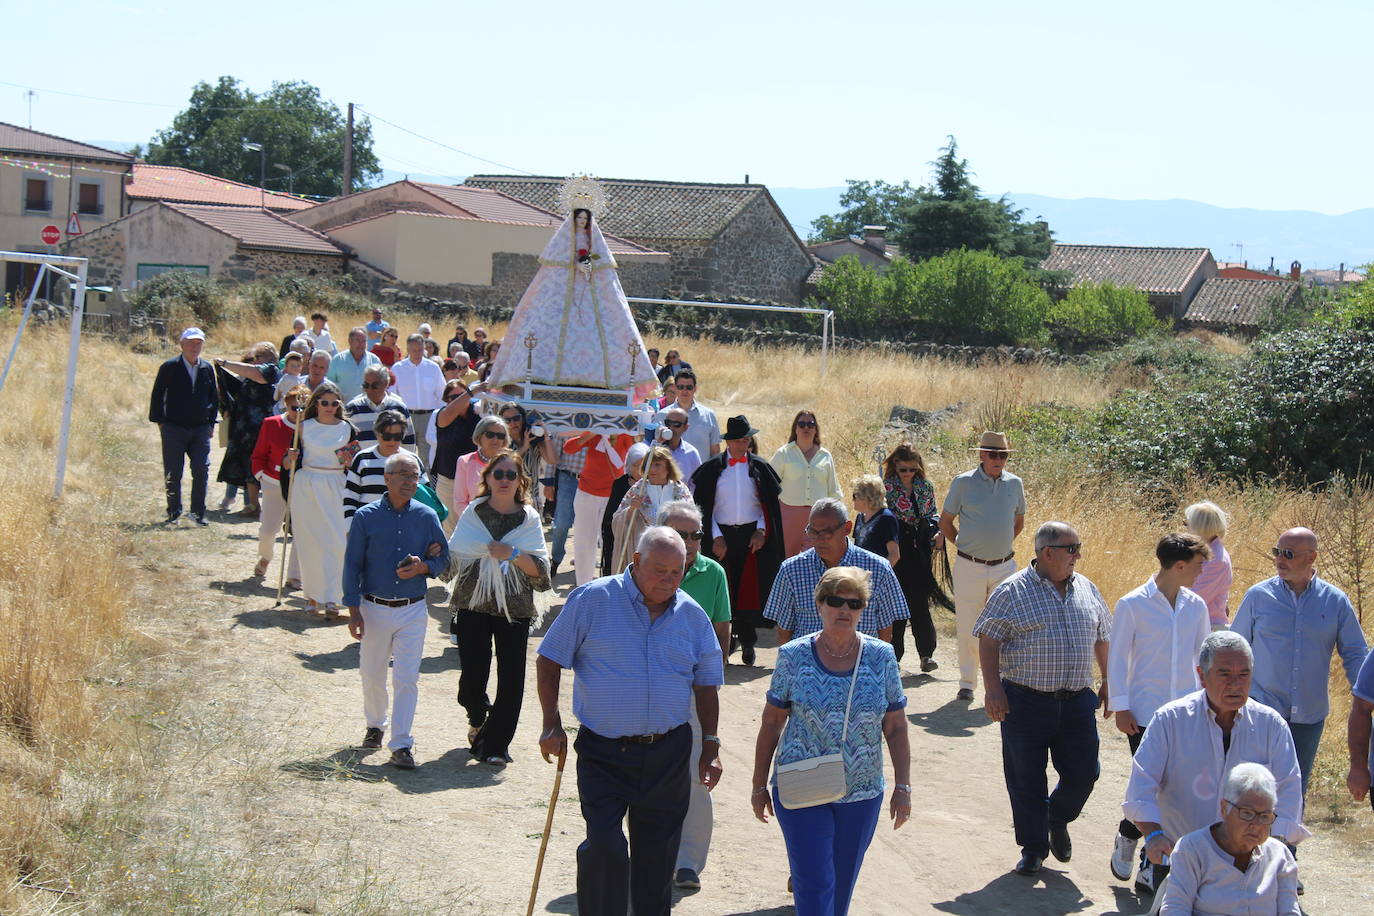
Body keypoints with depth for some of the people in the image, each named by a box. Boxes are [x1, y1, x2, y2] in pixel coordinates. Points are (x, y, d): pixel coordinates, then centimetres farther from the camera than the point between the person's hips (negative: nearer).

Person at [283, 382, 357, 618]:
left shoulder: (347, 429, 7)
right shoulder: (304, 427, 6)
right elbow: (289, 464, 7)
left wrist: (350, 463, -8)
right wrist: (290, 459, -15)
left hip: (336, 489, 0)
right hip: (306, 488, 0)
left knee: (336, 542, -9)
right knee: (309, 542, 2)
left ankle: (331, 598, -6)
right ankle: (312, 594, 14)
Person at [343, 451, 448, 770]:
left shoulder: (427, 517, -1)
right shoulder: (366, 517, -5)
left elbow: (443, 558, 7)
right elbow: (352, 565, -2)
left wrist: (422, 567, -15)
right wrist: (353, 611, -6)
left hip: (413, 610, 0)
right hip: (374, 608, 0)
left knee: (407, 679, -5)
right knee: (372, 674, 15)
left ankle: (401, 745, -1)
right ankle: (375, 725, 40)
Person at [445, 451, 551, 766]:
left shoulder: (529, 518, 2)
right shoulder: (473, 512, 5)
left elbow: (540, 569, -3)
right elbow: (455, 556, 12)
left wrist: (512, 555, -16)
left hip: (515, 607, 0)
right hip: (473, 605, 0)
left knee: (511, 680, -4)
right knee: (473, 675, 0)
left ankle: (495, 744, 10)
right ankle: (478, 719, 33)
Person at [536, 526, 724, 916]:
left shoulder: (693, 616, 5)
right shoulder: (592, 600, -6)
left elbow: (706, 685, 14)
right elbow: (548, 662, 0)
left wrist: (711, 746, 9)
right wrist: (552, 725, -5)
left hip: (669, 753, 3)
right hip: (603, 752, -3)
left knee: (657, 853, 11)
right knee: (604, 848, -14)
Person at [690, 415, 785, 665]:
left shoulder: (760, 467, 6)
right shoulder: (712, 468, 2)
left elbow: (769, 504, 7)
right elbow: (705, 506, 2)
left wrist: (761, 531, -6)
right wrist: (716, 537, -6)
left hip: (752, 535, 0)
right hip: (722, 535, 0)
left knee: (750, 588, -4)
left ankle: (747, 641, 5)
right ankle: (725, 639, 10)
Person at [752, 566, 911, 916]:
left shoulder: (881, 657, -1)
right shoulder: (793, 657, -4)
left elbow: (896, 728, 3)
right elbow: (771, 724, 2)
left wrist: (903, 787, 0)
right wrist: (759, 785, 3)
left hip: (861, 794, 2)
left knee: (842, 886, 12)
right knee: (814, 885, -7)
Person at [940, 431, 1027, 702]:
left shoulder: (1014, 483, 5)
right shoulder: (963, 483, -4)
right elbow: (945, 522, 6)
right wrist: (966, 546, 4)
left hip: (1004, 566, 2)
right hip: (969, 566, -2)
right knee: (967, 627, 4)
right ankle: (967, 682, 16)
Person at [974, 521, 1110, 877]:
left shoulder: (1087, 590, 9)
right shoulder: (1012, 591, -6)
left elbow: (1103, 638, 20)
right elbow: (989, 641, -6)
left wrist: (1108, 683, 19)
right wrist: (992, 688, -12)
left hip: (1076, 702, 4)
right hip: (1025, 701, -4)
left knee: (1083, 773, 4)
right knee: (1026, 780, 4)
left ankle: (1058, 819, 34)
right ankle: (1033, 847, 21)